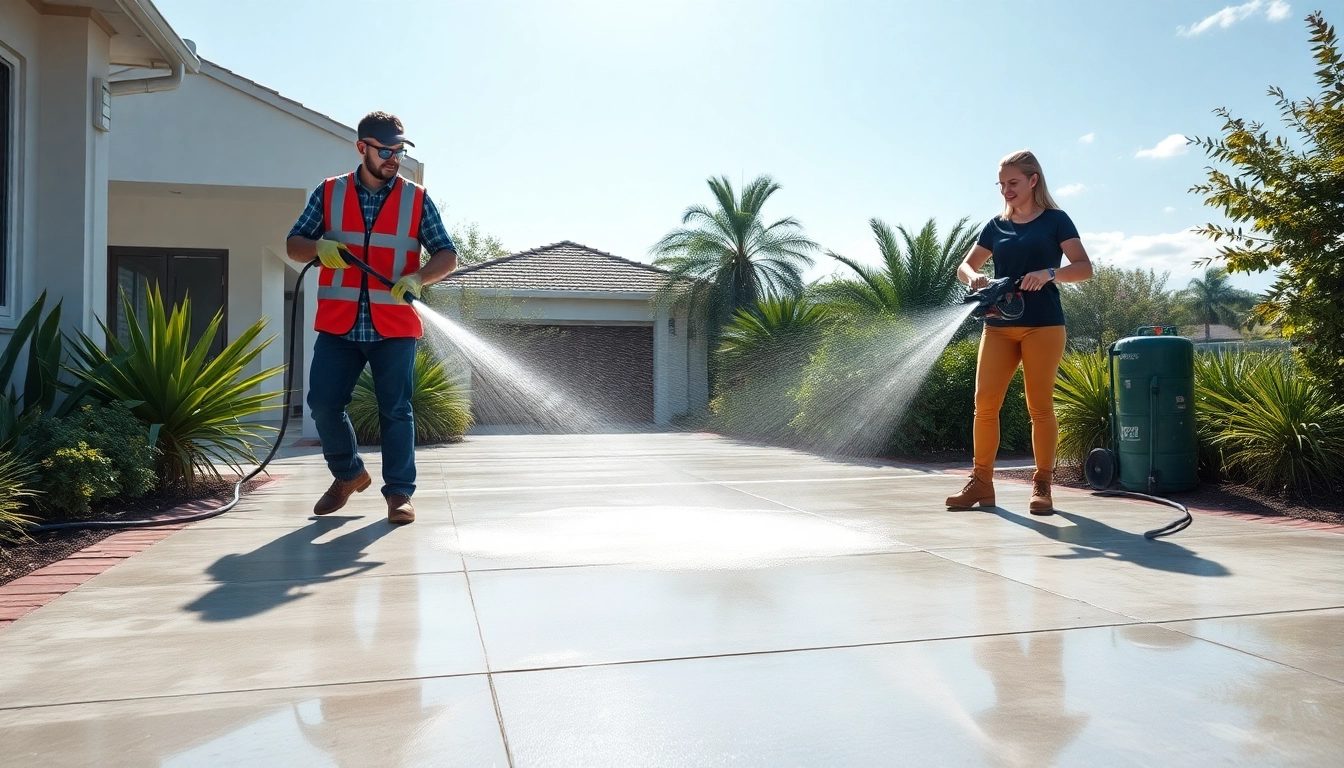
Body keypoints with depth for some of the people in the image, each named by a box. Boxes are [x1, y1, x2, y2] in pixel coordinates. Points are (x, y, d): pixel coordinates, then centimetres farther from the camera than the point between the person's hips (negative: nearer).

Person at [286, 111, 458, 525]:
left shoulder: (417, 199, 4)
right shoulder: (329, 193, 8)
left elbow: (447, 255, 2)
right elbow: (294, 244, 11)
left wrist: (417, 278, -18)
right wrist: (318, 248, -12)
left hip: (394, 326, -2)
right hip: (338, 324, 2)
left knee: (396, 411, -1)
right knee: (323, 403, 2)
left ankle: (399, 493, 8)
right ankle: (349, 473, 25)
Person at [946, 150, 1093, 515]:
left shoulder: (1055, 220, 2)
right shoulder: (996, 226, 13)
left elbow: (1084, 267, -3)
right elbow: (965, 265, 14)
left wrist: (1050, 272, -22)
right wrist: (974, 277, -10)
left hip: (1042, 324, -4)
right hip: (998, 326, 4)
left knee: (1040, 406, -1)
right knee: (985, 404, -2)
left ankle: (1042, 486, 7)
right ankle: (981, 483, 6)